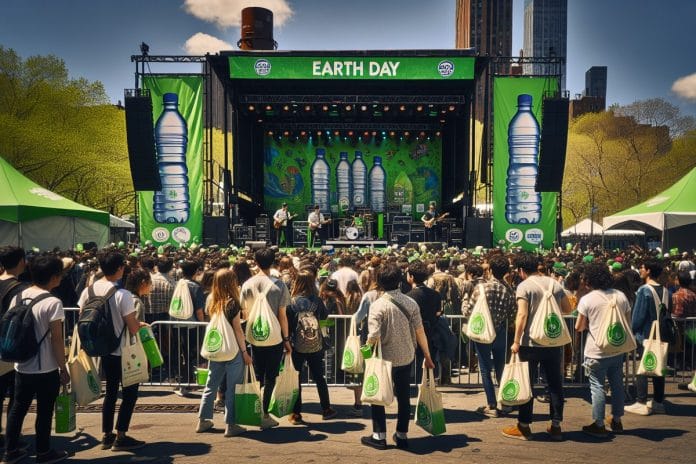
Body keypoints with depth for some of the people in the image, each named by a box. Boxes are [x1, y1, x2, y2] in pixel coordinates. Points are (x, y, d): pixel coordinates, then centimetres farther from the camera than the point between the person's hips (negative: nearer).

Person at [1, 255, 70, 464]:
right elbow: (56, 340, -17)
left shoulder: (18, 296, 2)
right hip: (46, 369, -6)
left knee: (17, 408, 19)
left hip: (22, 366, 6)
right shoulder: (53, 302, -18)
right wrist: (63, 369, -8)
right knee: (44, 412, 8)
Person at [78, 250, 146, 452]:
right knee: (130, 392, 9)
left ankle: (107, 435, 27)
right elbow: (133, 329, -21)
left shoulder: (88, 290, -4)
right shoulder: (122, 294, -23)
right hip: (122, 352, -7)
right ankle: (120, 437, 13)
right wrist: (140, 324, 0)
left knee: (110, 391, 20)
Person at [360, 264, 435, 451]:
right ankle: (402, 436, 25)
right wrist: (427, 355, 7)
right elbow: (420, 332, -3)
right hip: (406, 357, 4)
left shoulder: (378, 305, -16)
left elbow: (374, 336, -22)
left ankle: (379, 436, 19)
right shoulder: (411, 303, -5)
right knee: (403, 397, 16)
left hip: (385, 358, -3)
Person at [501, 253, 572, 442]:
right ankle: (556, 426, 19)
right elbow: (568, 309, 12)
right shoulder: (554, 283, 5)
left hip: (531, 343, -5)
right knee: (555, 383, 12)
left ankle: (524, 427, 12)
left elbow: (522, 315, -17)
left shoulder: (524, 286, -10)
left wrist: (516, 341, -13)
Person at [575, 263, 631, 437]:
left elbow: (579, 327, -5)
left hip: (596, 351, -5)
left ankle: (599, 425, 8)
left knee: (597, 386, 2)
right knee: (617, 384, 16)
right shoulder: (621, 296, 2)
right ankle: (617, 421, 27)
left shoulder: (587, 299, -11)